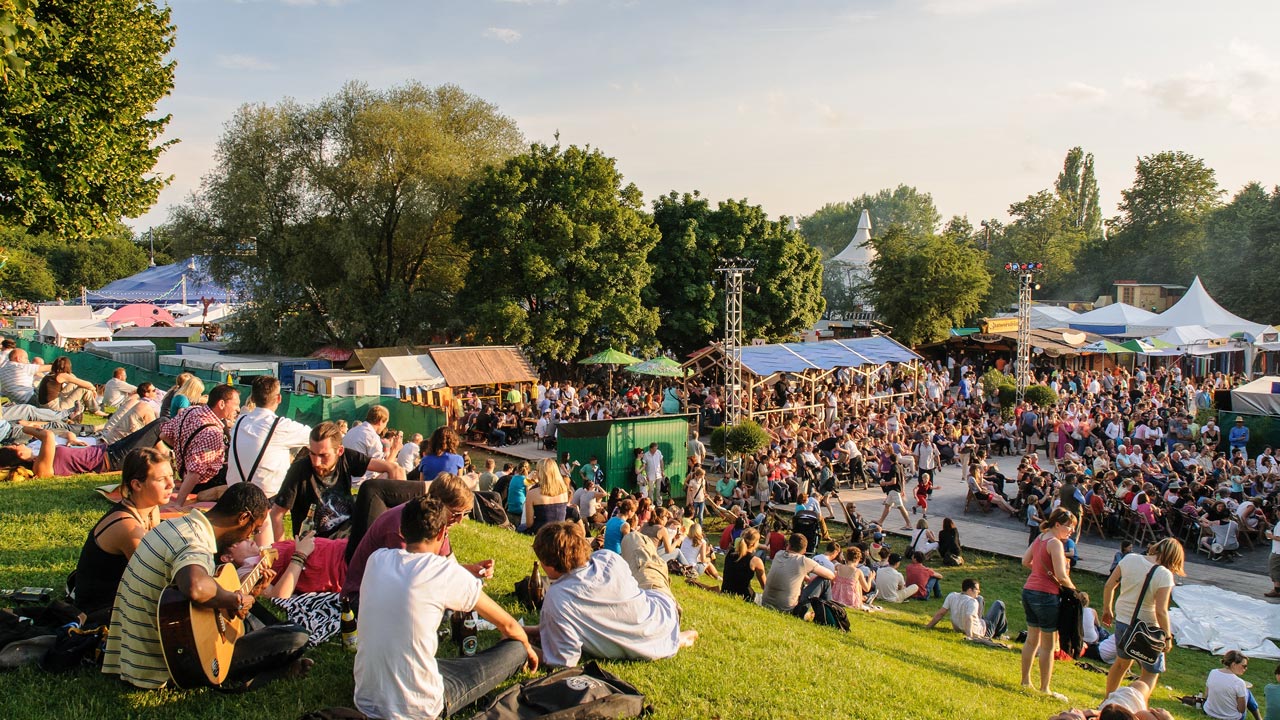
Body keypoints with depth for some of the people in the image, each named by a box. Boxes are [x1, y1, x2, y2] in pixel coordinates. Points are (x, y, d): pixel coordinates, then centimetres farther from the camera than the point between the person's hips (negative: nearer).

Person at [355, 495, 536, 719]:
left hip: (365, 700, 6)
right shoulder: (446, 572, -14)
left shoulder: (376, 559, -1)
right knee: (516, 649, 7)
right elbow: (507, 625, 0)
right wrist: (526, 647, 20)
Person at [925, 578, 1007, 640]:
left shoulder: (951, 596, -13)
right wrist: (969, 635, -41)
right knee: (999, 604, 8)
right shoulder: (972, 602, -29)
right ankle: (998, 633, 26)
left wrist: (929, 625, -5)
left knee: (979, 598, 19)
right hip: (984, 633, -7)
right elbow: (968, 618, -42)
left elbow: (940, 613, -11)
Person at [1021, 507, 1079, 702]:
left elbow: (1025, 562, 17)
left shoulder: (1040, 538, 9)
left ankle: (1025, 680, 25)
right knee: (1049, 645, 4)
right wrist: (1073, 589, -3)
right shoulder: (1055, 543, -16)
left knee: (1032, 639, 18)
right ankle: (1045, 689, 11)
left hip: (1029, 591, 8)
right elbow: (1061, 576, -20)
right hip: (1045, 596, -8)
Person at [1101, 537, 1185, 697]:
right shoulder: (1164, 575, -20)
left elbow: (1109, 585, 1)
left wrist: (1107, 609, 16)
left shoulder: (1130, 559, -6)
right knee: (1151, 673, 16)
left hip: (1121, 621, 6)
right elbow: (1161, 611, -22)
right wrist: (1167, 637, -9)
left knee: (1122, 662, 28)